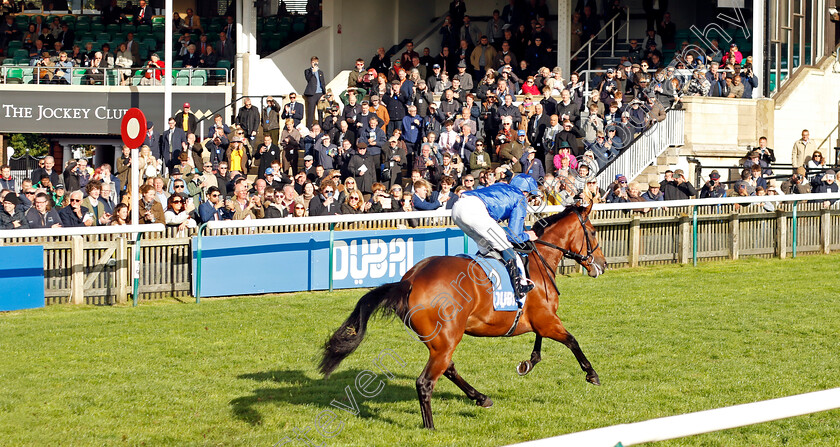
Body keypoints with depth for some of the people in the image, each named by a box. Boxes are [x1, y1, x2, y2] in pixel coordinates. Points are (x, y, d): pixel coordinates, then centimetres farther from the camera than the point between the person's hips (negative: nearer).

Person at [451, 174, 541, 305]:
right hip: (475, 210, -8)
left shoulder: (500, 186, 36)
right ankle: (521, 285, -2)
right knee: (506, 247, 3)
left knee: (486, 245, 25)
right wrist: (527, 236, 29)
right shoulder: (520, 200, 15)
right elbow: (513, 236, 8)